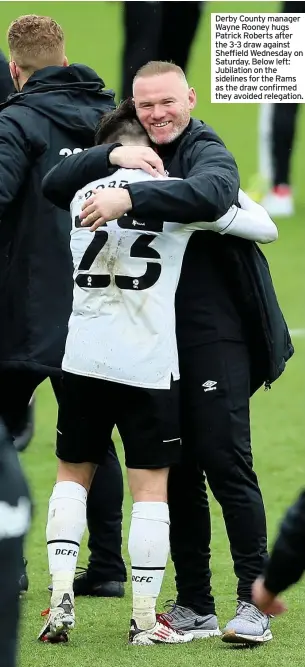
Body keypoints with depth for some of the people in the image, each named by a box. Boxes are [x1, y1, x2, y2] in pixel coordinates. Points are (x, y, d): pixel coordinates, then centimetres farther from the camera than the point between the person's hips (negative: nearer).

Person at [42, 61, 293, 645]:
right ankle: (194, 607, 15)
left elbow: (210, 193, -30)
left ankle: (254, 602, -8)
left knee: (224, 460, -10)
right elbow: (55, 186, 4)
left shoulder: (207, 152, -5)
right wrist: (110, 158, -13)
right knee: (176, 470, 9)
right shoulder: (135, 154, 14)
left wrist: (131, 198, -40)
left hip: (214, 332, -7)